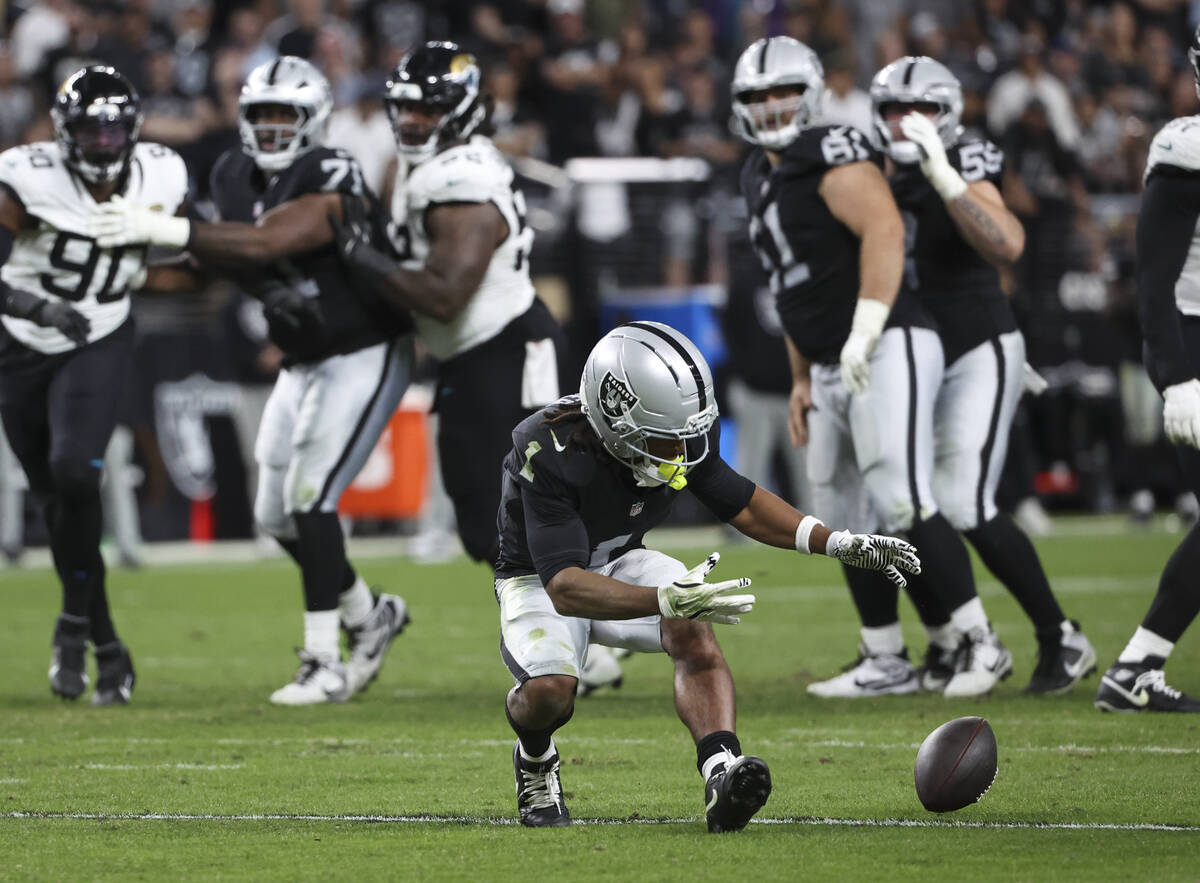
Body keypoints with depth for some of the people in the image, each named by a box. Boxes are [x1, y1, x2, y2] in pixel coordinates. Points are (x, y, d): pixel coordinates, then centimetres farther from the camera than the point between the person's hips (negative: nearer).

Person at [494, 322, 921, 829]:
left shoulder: (687, 437, -18)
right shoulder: (552, 453, -36)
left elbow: (739, 502, 3)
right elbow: (564, 587, -42)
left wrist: (841, 544, -8)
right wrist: (665, 600, -56)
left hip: (619, 564, 4)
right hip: (539, 578, -4)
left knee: (693, 629, -28)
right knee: (550, 690, -31)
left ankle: (721, 773, -42)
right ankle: (535, 760, 4)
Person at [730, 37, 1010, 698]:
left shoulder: (833, 157, -10)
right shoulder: (761, 178, 19)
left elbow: (884, 229, -25)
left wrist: (865, 330, -30)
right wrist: (801, 379, 26)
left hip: (889, 352, -10)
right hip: (834, 372, 10)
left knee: (901, 503, -18)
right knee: (847, 521, 10)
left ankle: (981, 644, -12)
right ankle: (886, 663, 18)